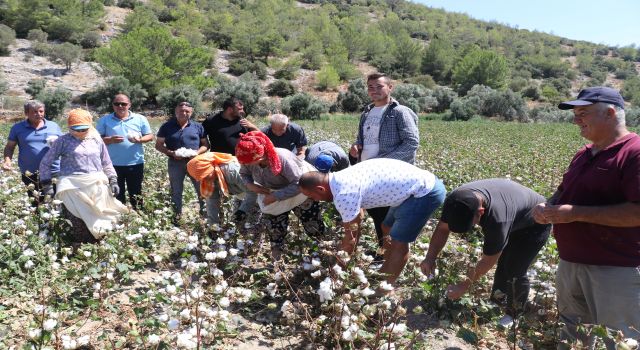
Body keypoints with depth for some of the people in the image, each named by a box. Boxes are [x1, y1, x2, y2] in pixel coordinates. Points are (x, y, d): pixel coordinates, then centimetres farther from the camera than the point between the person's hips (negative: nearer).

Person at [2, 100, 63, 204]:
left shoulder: (54, 126, 5)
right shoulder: (17, 128, 4)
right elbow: (9, 147, 9)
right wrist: (7, 160, -9)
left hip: (54, 173, 0)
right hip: (29, 175, 0)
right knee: (33, 205, 8)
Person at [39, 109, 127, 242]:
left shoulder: (97, 140, 13)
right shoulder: (63, 141, 5)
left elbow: (106, 164, 21)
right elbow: (45, 163, 10)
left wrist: (113, 181, 8)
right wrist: (47, 186, 4)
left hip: (97, 186, 3)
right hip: (73, 187, -3)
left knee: (98, 221, 1)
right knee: (78, 227, -11)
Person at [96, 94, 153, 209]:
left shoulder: (140, 119, 3)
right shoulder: (104, 120, 2)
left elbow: (150, 136, 4)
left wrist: (139, 140, -16)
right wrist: (110, 140, -18)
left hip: (135, 163, 0)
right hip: (113, 164, 0)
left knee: (136, 193, 11)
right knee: (116, 193, 11)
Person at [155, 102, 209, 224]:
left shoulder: (198, 126, 6)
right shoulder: (167, 126, 2)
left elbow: (205, 144, 9)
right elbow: (158, 145, 3)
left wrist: (198, 152, -12)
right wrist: (171, 153, -14)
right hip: (175, 163, 0)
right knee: (176, 192, 10)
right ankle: (177, 218, 24)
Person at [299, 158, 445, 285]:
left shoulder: (343, 195, -23)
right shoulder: (342, 179, 7)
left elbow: (350, 237, -10)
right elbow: (356, 220, 18)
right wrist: (351, 252, 25)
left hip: (425, 192, -10)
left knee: (398, 244, -2)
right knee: (388, 230, 21)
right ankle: (384, 275, 36)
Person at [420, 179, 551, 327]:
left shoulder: (497, 219, -45)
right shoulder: (456, 200, -28)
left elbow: (488, 261, -32)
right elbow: (442, 228, -13)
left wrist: (464, 286, -23)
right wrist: (430, 258, -24)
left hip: (534, 226, -6)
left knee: (514, 272, -7)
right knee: (502, 264, 11)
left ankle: (513, 314, 16)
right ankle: (496, 301, 32)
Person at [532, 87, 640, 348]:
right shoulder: (584, 154, 12)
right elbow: (564, 191, 23)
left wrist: (576, 213, -24)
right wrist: (548, 207, 0)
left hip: (616, 268, -8)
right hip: (571, 262, 9)